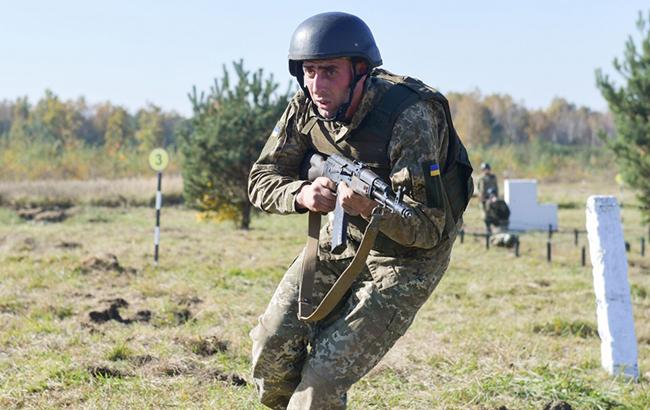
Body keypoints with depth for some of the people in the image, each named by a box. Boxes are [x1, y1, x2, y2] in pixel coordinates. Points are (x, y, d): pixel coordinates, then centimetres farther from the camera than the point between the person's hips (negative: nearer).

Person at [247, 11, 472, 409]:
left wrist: (370, 208, -49)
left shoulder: (410, 116, -31)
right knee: (273, 345, -7)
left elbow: (427, 229, -30)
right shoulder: (306, 107, -13)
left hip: (408, 255, -5)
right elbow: (262, 179, -5)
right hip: (340, 237, 5)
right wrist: (302, 194, -28)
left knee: (325, 377, -13)